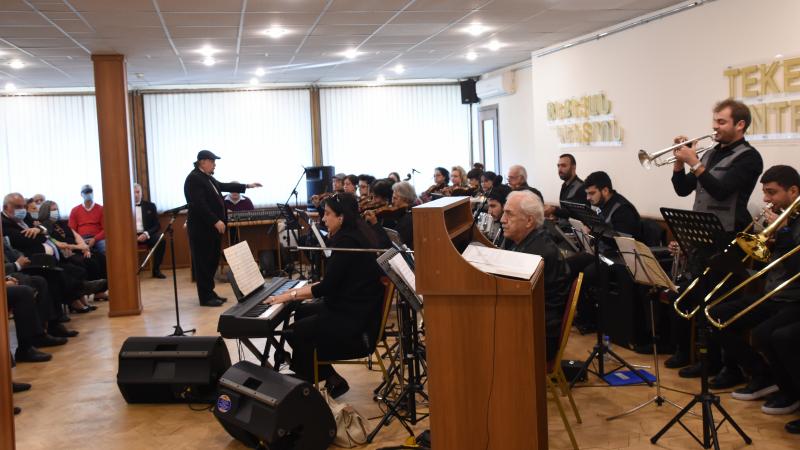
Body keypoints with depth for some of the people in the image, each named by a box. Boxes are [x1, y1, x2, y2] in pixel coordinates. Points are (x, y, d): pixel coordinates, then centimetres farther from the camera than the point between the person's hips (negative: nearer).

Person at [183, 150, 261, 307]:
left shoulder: (207, 177, 14)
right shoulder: (194, 179, -16)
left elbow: (223, 186, 26)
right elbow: (199, 204, -23)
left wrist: (247, 186, 24)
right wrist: (216, 221, -25)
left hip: (211, 227, 10)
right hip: (201, 228, -10)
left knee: (212, 261, 12)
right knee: (203, 262, -4)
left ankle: (210, 293, 19)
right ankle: (205, 297, 1)